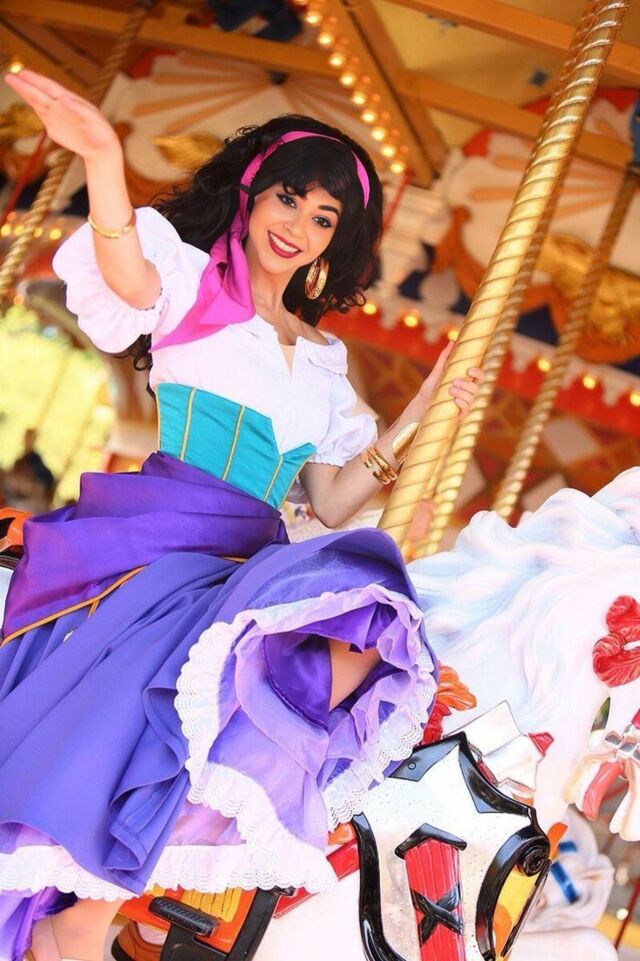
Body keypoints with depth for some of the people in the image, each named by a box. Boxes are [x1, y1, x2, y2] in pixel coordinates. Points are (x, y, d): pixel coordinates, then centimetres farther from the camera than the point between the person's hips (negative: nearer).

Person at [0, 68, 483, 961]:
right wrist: (104, 159, -35)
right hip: (143, 544, -4)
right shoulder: (190, 279, 10)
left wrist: (418, 414, 13)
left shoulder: (322, 360, 24)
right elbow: (130, 279, -16)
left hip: (247, 568, 4)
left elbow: (331, 499, 21)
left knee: (364, 630, -26)